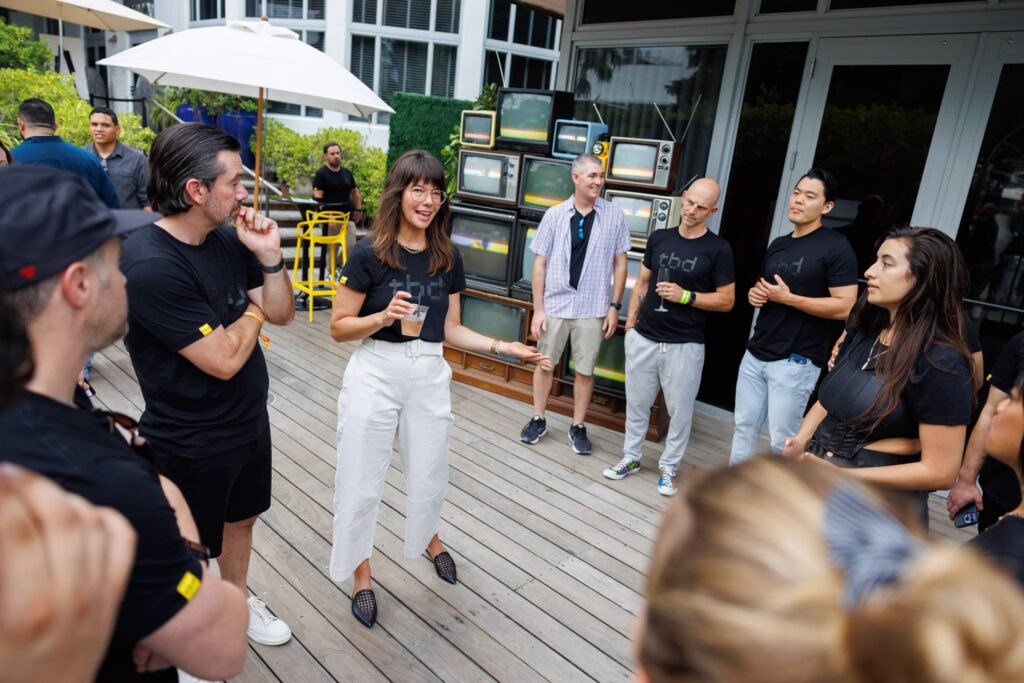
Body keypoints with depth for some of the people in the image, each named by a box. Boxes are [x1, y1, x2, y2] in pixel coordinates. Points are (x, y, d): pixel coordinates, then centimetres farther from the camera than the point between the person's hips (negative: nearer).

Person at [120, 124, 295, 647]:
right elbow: (224, 359, -27)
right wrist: (254, 313, -9)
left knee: (241, 516, 26)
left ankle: (237, 603, 50)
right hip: (194, 443, -7)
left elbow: (282, 315, 1)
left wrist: (269, 257, -15)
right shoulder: (150, 265, -28)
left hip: (250, 419, 7)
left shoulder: (228, 239, -5)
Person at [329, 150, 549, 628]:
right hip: (375, 373, -3)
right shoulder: (369, 254, -9)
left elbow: (451, 329, 7)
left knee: (429, 478, 17)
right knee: (361, 482, 6)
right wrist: (384, 316, -24)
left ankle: (428, 539, 49)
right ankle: (360, 573, 31)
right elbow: (339, 327, -7)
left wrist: (503, 348, -2)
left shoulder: (447, 258, 3)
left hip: (429, 375, 4)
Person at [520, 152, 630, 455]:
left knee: (585, 370, 9)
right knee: (544, 363, 12)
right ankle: (538, 420, 30)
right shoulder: (555, 214, -3)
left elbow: (620, 263, 2)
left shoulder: (614, 215, -3)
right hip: (555, 304, 1)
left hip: (593, 308, 0)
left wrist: (615, 306, -2)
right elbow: (540, 263, -1)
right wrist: (538, 309, -5)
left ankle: (578, 427, 25)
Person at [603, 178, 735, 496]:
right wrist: (630, 321, 8)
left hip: (684, 345, -3)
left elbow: (726, 300, -4)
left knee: (680, 410, 6)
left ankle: (669, 466, 23)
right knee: (637, 402, 13)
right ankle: (631, 457, 30)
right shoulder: (658, 238, 7)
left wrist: (685, 296, -16)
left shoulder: (718, 249, -5)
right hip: (643, 338, 4)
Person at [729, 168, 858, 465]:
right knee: (744, 426, 14)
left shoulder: (836, 247, -10)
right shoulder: (778, 245, 14)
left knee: (782, 439, 0)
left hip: (795, 363, -7)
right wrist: (754, 294, 2)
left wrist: (788, 298, -18)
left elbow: (844, 307, -16)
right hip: (755, 355, 7)